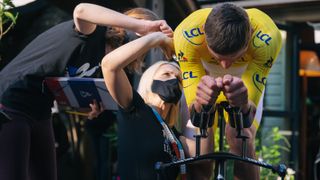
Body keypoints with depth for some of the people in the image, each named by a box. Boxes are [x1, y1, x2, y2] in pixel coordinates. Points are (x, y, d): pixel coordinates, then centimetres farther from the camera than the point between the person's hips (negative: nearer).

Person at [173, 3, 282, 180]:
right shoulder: (186, 34, -41)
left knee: (241, 141, -19)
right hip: (203, 76, 0)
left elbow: (250, 110, -41)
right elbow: (193, 110, -40)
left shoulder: (266, 38, -41)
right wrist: (201, 105, -63)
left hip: (246, 79, 0)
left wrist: (243, 106, -63)